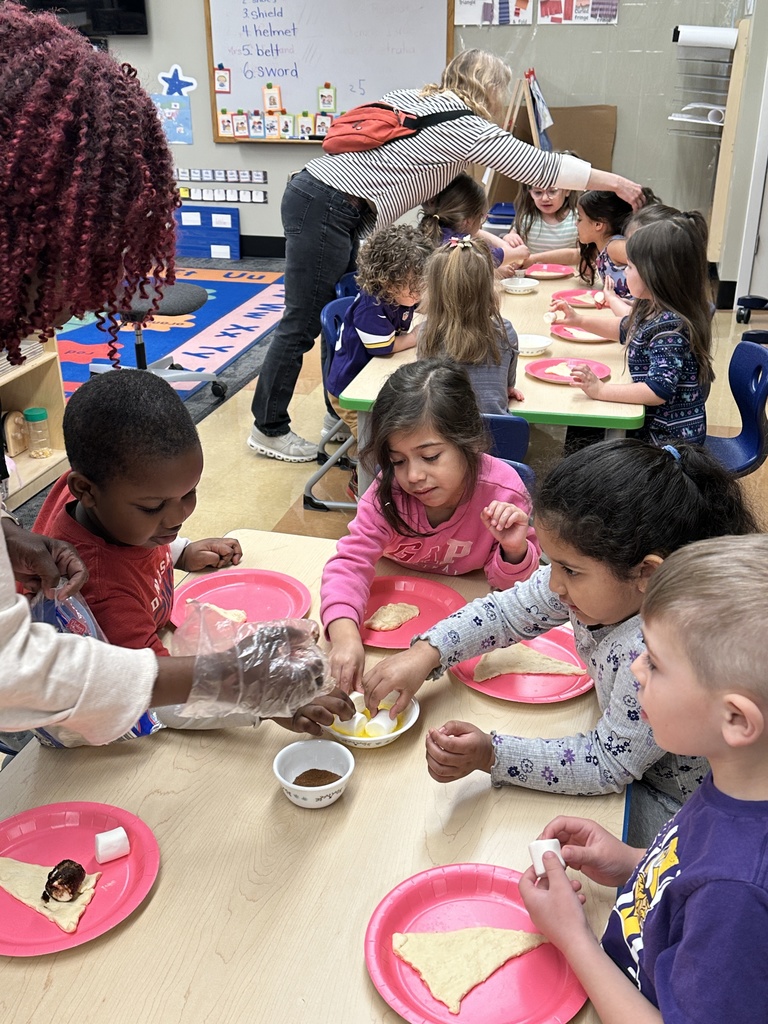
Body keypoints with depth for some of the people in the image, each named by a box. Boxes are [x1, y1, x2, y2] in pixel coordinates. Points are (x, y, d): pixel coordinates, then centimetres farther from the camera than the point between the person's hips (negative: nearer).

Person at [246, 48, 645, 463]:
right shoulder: (466, 128, -8)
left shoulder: (414, 98, 16)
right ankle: (270, 427, 8)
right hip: (327, 210, -9)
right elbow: (540, 166, -7)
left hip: (315, 192, 9)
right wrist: (617, 183, 1)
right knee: (303, 324, -2)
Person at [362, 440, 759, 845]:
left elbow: (609, 765, -27)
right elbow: (509, 611, -2)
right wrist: (425, 653, -14)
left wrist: (490, 755, -34)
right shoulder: (590, 576, -18)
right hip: (623, 743, 7)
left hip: (668, 807, -6)